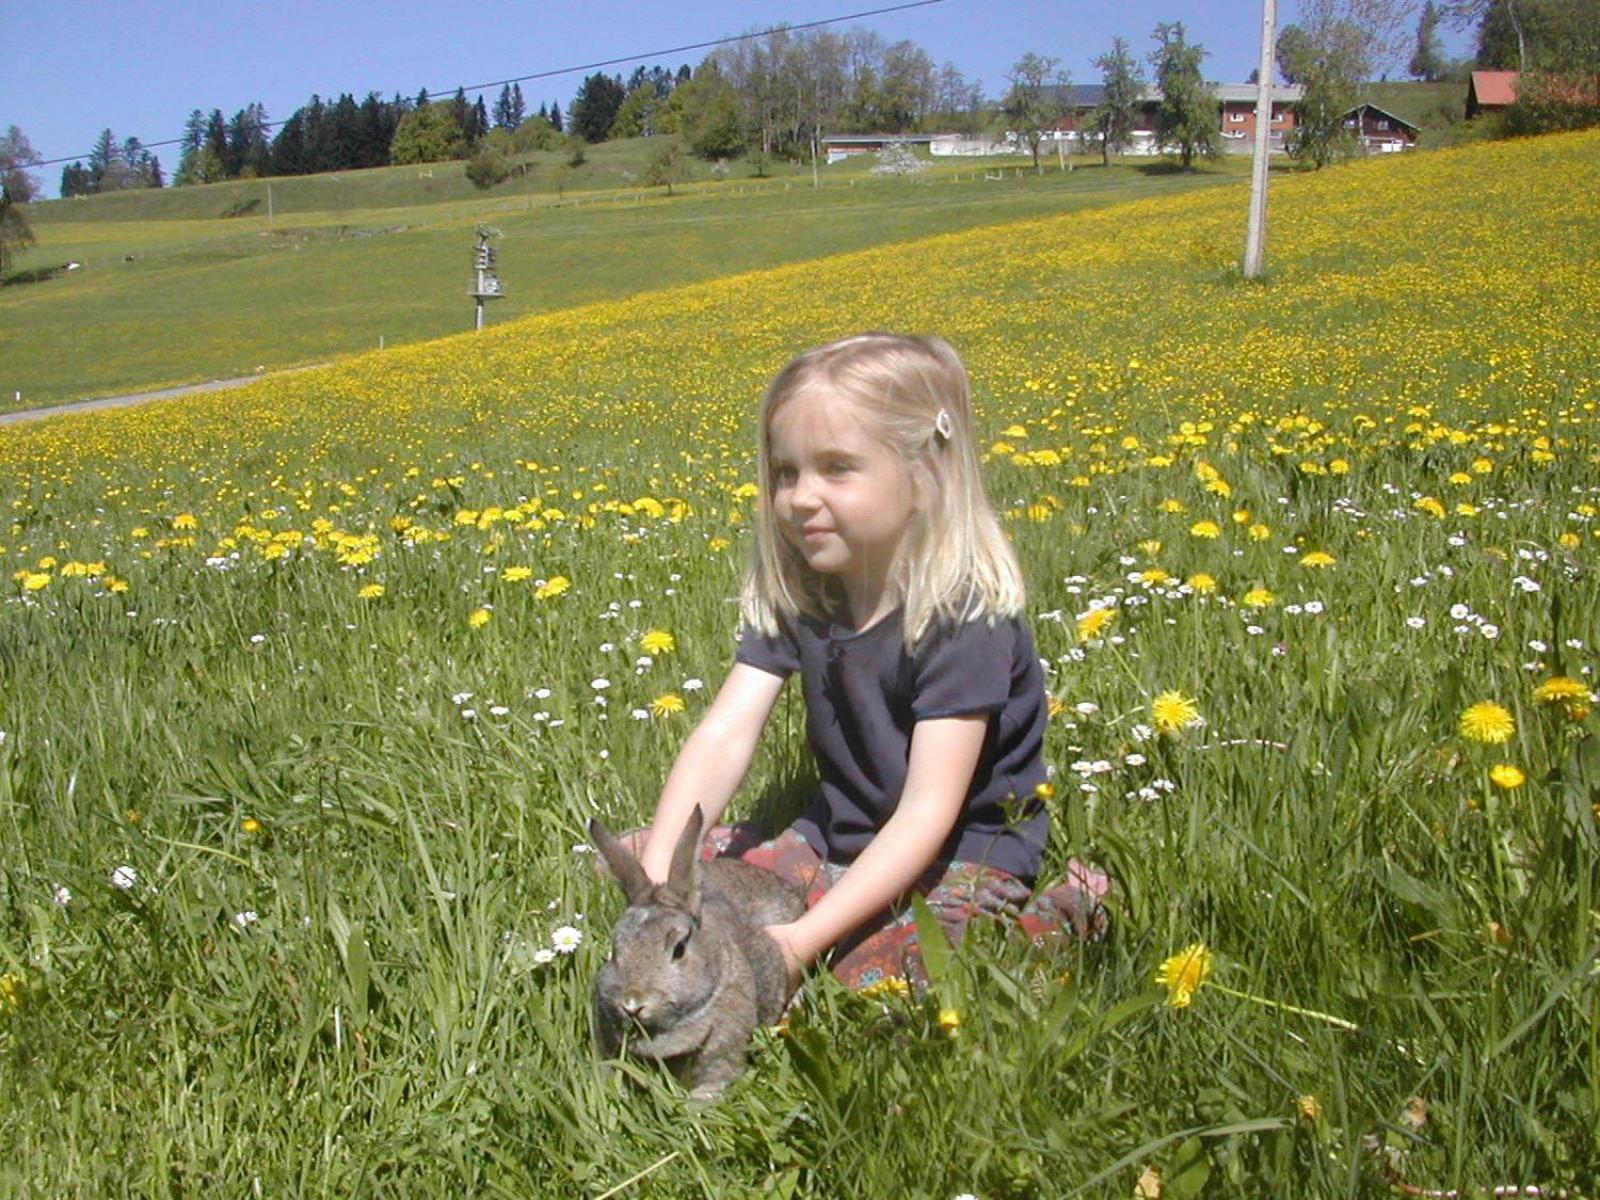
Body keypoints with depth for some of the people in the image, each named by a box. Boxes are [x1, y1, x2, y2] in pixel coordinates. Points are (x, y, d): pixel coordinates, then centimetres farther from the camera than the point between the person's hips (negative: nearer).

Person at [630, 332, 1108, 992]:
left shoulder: (961, 616, -23)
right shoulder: (794, 595, -4)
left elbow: (927, 813, -27)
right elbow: (724, 737, -13)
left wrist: (807, 936, -36)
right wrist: (657, 871, -29)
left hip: (959, 859, -5)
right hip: (837, 839, 6)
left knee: (867, 971, -34)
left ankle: (1050, 921, -9)